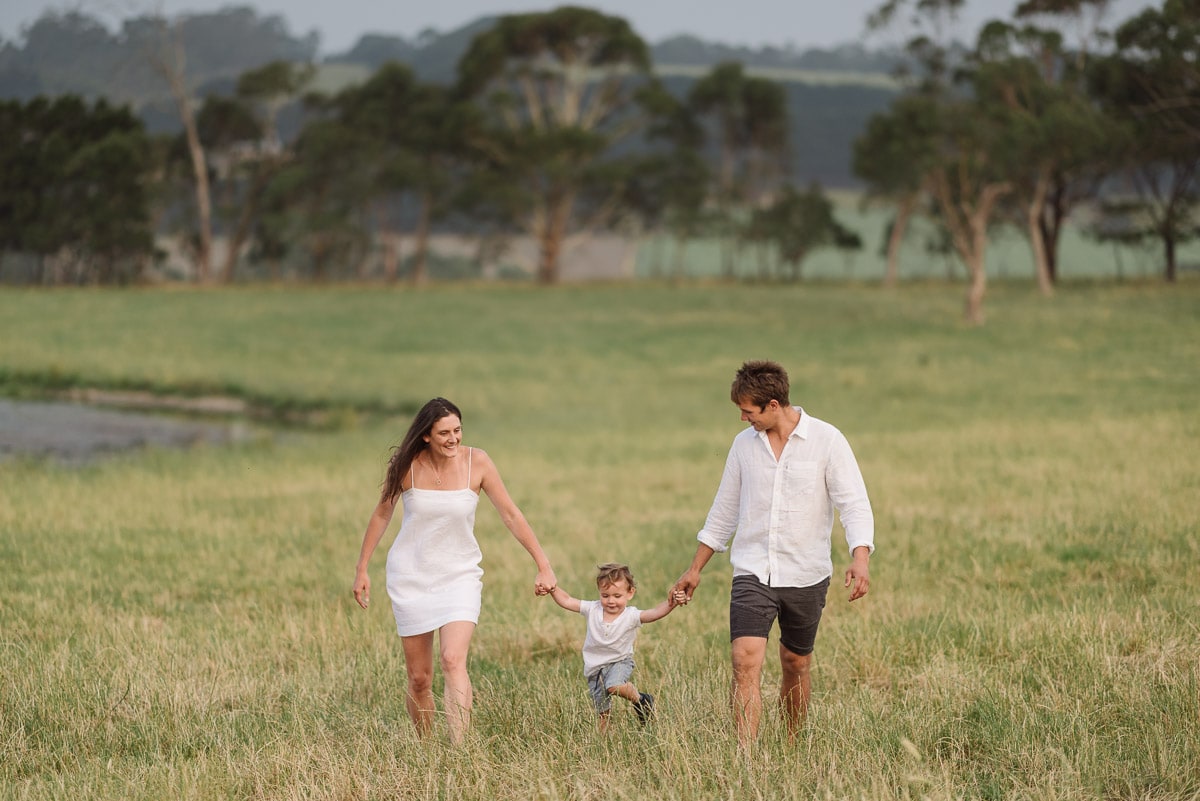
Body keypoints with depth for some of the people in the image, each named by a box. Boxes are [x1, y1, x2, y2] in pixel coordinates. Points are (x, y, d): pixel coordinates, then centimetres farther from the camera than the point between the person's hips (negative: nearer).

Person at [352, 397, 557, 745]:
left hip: (459, 575, -1)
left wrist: (544, 566, -7)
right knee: (419, 678, 3)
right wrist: (362, 569, 8)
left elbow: (511, 514, -5)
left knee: (453, 660, -22)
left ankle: (458, 748, -29)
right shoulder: (407, 466, -9)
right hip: (411, 576, 1)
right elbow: (382, 514, 6)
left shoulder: (476, 462, -9)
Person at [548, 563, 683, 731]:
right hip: (595, 668, 4)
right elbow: (566, 601, -5)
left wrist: (670, 604, -49)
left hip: (620, 661, -4)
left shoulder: (631, 616, -15)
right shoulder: (593, 610, -5)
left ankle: (639, 699, -9)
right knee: (602, 714, 8)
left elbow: (655, 613, -30)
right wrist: (552, 589, -22)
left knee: (614, 686, -35)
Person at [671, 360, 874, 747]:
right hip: (752, 573, 2)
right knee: (745, 660, -16)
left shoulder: (827, 440, -6)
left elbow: (855, 504, -11)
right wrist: (695, 570, 19)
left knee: (796, 665, 11)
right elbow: (723, 512, 16)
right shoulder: (744, 444, 6)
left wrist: (861, 558, -28)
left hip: (806, 575, -2)